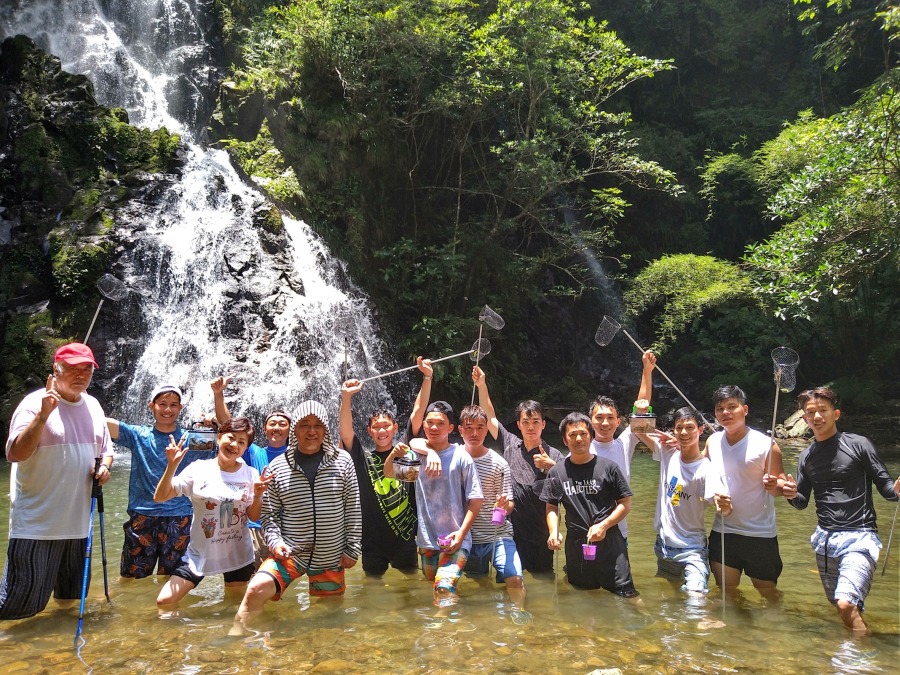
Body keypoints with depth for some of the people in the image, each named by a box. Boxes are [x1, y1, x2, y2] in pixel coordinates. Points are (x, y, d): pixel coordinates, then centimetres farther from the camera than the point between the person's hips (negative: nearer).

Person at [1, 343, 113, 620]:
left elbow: (106, 450, 20)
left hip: (78, 522, 6)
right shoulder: (35, 403, -10)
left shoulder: (93, 405, 10)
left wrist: (104, 466, -1)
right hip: (36, 525, -6)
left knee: (71, 598, 19)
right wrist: (42, 416, -29)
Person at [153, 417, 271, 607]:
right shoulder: (199, 469, -7)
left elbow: (254, 517, -2)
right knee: (164, 602, -8)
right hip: (200, 553, 0)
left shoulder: (251, 475, -6)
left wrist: (258, 494, -20)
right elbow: (160, 497, -7)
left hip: (238, 556, 1)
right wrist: (171, 466, -19)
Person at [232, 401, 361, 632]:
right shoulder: (278, 466, -3)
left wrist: (352, 549, -1)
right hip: (289, 553, -1)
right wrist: (275, 541, -13)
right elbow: (269, 513, 3)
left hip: (331, 558, 1)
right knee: (256, 590, -23)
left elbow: (353, 509, 0)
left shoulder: (342, 461, -4)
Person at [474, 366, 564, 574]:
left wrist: (551, 467, -22)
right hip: (510, 531, 2)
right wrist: (481, 385, -1)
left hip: (540, 534, -2)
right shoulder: (510, 444, 4)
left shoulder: (554, 455, -3)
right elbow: (489, 417, 6)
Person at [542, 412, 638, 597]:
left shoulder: (608, 467, -3)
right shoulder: (557, 472, 3)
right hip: (576, 545, 2)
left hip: (610, 542, -2)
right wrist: (553, 532, -10)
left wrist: (603, 526, -13)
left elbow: (625, 504, 0)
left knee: (626, 593, -1)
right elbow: (552, 507, 8)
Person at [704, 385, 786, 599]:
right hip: (722, 532, 4)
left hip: (760, 535, -4)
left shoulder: (765, 444, -13)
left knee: (768, 593, 10)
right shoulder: (712, 442, 1)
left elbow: (781, 484, -10)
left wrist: (774, 485, -30)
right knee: (726, 593, 15)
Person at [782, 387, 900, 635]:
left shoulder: (858, 444, -4)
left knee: (847, 603, -21)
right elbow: (803, 502, 15)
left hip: (859, 537, -5)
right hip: (825, 539, 5)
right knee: (838, 605, 13)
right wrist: (792, 495, -7)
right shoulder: (806, 457, 9)